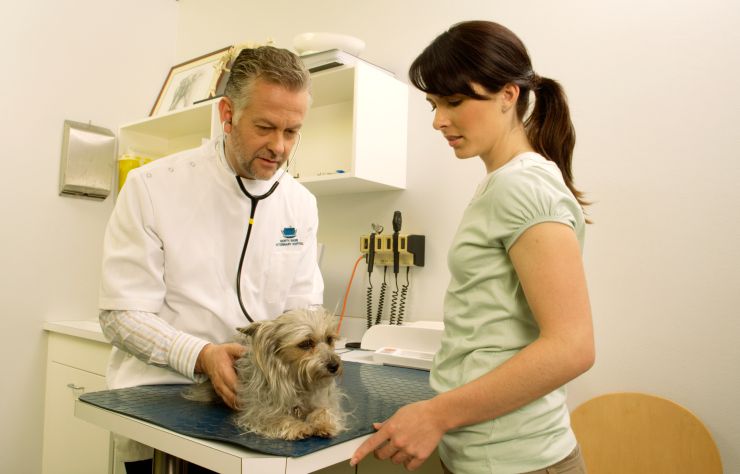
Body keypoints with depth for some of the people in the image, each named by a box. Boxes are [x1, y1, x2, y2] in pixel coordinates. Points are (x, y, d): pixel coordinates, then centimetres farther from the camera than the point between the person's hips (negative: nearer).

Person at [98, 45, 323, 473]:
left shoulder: (301, 204, 3)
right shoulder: (152, 187, -8)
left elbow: (303, 308, 6)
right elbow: (122, 315, -9)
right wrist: (203, 356, -24)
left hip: (256, 394, 3)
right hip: (161, 393, -2)